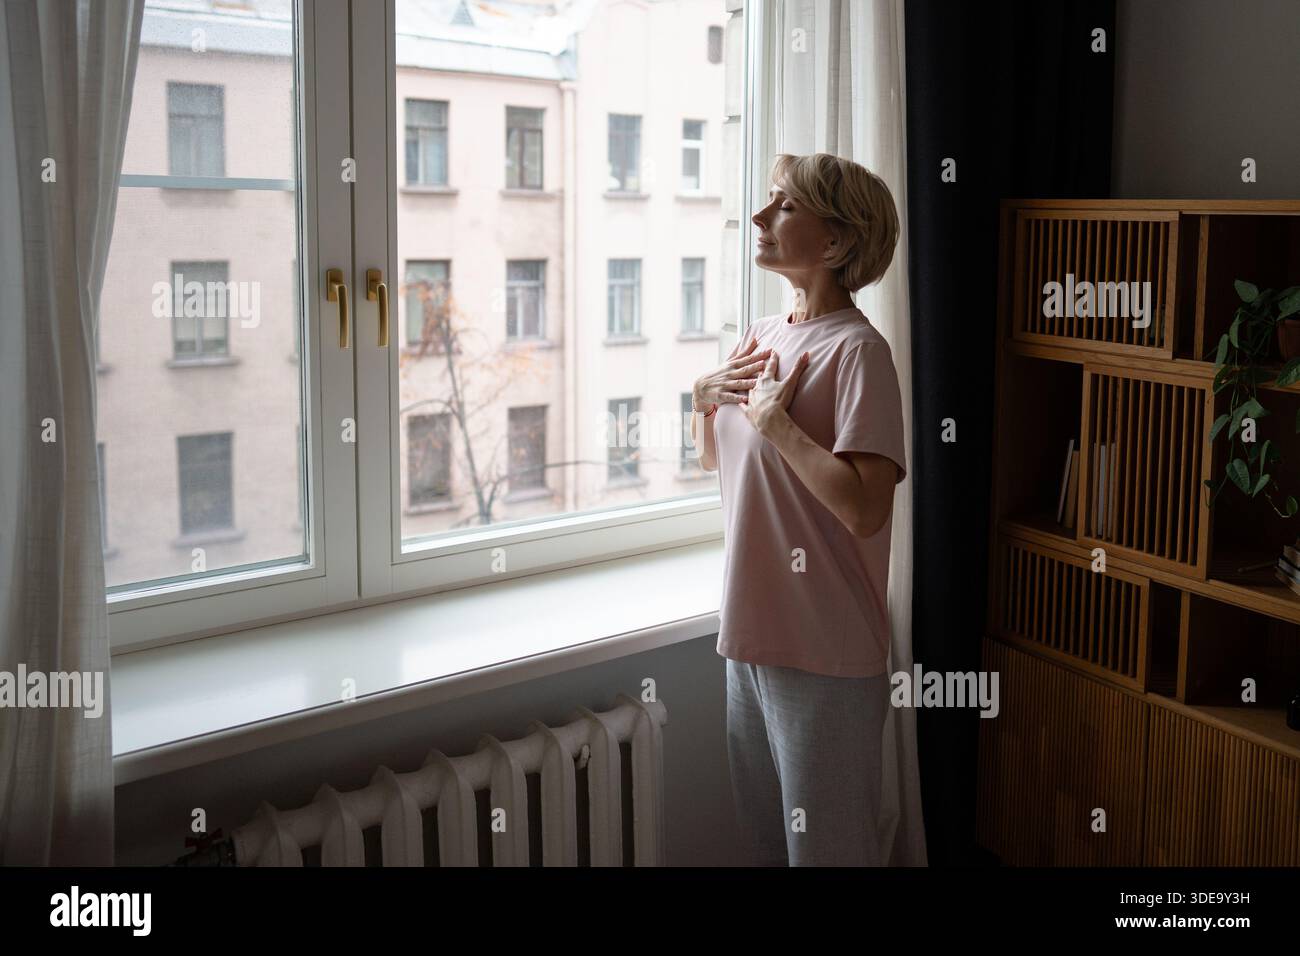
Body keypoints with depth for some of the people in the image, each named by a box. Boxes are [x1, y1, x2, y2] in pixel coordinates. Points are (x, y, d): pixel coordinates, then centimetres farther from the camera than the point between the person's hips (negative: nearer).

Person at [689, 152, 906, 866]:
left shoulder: (855, 349, -17)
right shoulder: (761, 335, 8)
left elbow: (864, 507, -27)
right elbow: (711, 458, 20)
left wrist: (774, 419, -20)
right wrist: (704, 397, 1)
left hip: (825, 652, -8)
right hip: (752, 631, 8)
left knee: (826, 844, 9)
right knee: (763, 833, 22)